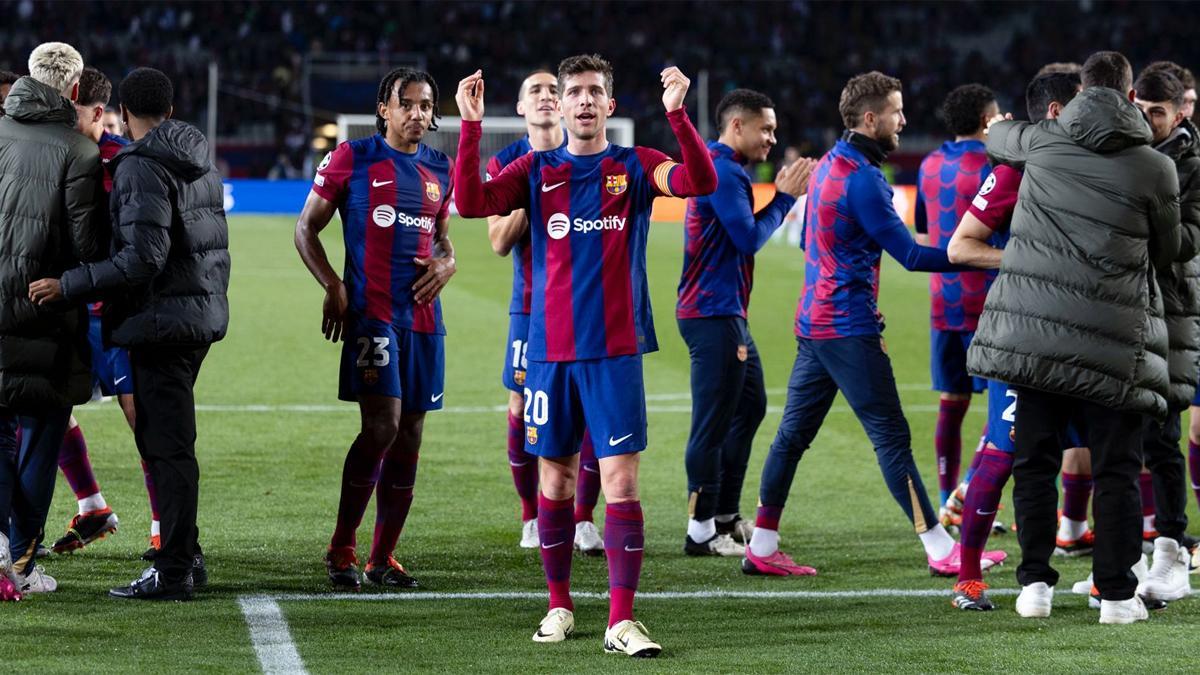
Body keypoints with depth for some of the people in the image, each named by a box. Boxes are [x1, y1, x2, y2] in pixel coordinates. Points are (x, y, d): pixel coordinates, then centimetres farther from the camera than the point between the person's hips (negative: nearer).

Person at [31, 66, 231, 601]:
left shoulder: (141, 167, -14)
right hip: (203, 313, 9)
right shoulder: (200, 162, 14)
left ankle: (174, 572, -4)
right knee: (164, 439, 16)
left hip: (162, 320, -9)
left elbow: (144, 257, -22)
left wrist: (68, 287, -18)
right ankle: (186, 556, 21)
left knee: (167, 445, -6)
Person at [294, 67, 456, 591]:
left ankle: (382, 557, 15)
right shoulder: (353, 159, -1)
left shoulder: (439, 169, 14)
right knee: (382, 425, -18)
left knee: (409, 436, 6)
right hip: (371, 311, -6)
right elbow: (307, 228, 3)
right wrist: (333, 288, -9)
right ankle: (341, 547, -5)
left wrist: (446, 263, 3)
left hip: (423, 316, 6)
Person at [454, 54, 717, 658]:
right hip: (550, 352, 2)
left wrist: (676, 114, -26)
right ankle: (560, 607, 22)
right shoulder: (536, 170, 7)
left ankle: (621, 621, -7)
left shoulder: (634, 167, 3)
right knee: (556, 480, 9)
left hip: (616, 352, -2)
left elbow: (701, 181, -14)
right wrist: (470, 125, -17)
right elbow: (471, 202, -8)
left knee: (620, 481, -8)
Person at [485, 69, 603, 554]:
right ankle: (532, 517, 13)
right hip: (532, 304, 0)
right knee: (523, 410, -1)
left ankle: (583, 519, 4)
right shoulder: (506, 165, 3)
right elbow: (499, 242, -3)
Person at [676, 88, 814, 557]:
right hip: (713, 313, -11)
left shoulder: (725, 169, 18)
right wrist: (784, 198, -7)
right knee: (713, 424, -7)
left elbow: (744, 234, 18)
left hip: (726, 312, 11)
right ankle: (702, 531, -4)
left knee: (749, 407, 18)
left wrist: (782, 196, 10)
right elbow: (749, 238, -19)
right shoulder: (723, 171, -15)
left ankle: (726, 516, 24)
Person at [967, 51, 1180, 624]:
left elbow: (997, 137, 29)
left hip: (1034, 328, 2)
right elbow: (1167, 251, 11)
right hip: (1111, 340, -2)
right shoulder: (1155, 168, -2)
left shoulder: (1042, 142, 5)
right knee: (1116, 469, 4)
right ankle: (1117, 593, 5)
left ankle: (1035, 582, 9)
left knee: (1034, 458, 11)